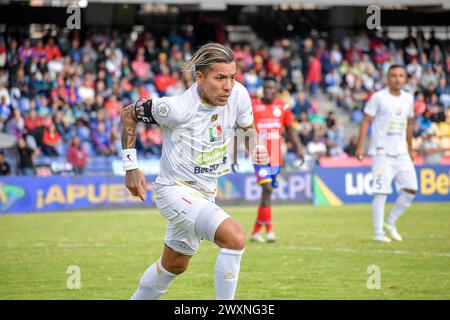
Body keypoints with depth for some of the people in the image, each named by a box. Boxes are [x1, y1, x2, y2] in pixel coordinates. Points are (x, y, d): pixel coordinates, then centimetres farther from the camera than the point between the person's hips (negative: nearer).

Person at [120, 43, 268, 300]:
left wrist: (256, 148, -14)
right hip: (175, 190, -7)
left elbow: (247, 128, 9)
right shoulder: (177, 108, -25)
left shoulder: (238, 95, -12)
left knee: (175, 265, 23)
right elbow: (128, 115, -9)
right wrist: (131, 167, -9)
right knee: (235, 237, -27)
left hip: (206, 193, 7)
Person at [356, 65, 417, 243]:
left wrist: (410, 149, 23)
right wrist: (360, 146, -14)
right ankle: (378, 232, -2)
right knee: (381, 192, -9)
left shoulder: (408, 99, 12)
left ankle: (390, 223, 14)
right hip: (382, 152, -6)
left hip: (401, 153, 6)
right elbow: (366, 121, -6)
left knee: (411, 189, -1)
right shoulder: (379, 97, -5)